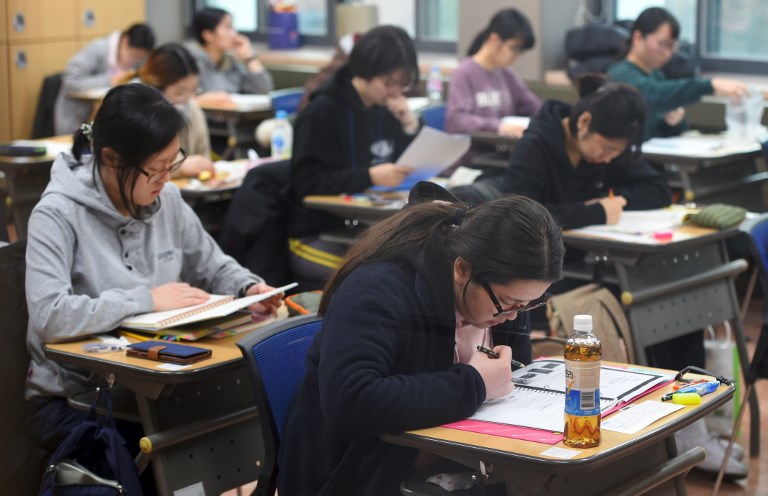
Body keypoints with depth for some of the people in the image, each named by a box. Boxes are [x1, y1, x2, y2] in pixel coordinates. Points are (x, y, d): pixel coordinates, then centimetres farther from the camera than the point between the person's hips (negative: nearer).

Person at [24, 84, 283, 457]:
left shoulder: (167, 201, 4)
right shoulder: (58, 215, -14)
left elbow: (213, 268, 18)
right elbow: (49, 315, -27)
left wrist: (249, 289, -4)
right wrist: (147, 300, -22)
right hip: (70, 398, -6)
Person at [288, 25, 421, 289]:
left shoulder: (385, 110, 11)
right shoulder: (322, 112, -8)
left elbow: (411, 168, 15)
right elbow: (306, 183, -14)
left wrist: (410, 126, -4)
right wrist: (370, 177, -25)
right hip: (317, 237, -6)